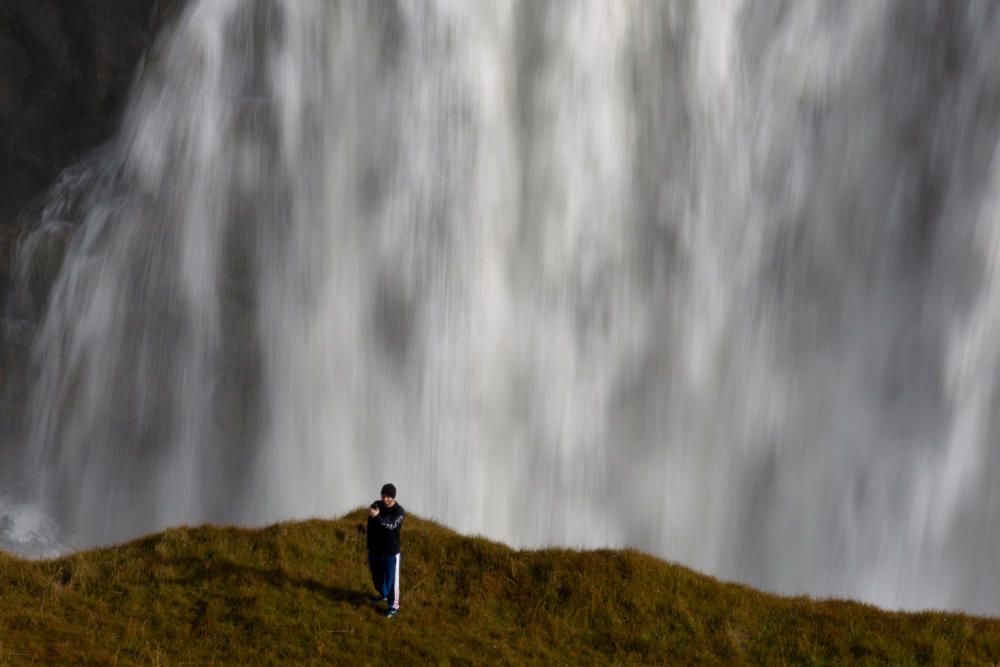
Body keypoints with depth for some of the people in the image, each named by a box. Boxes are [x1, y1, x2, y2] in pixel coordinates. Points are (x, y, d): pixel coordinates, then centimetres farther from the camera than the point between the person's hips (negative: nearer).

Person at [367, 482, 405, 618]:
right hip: (375, 549, 6)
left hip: (391, 551, -5)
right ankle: (383, 594, 49)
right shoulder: (376, 505, -3)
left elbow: (391, 526, -33)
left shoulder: (399, 511, -18)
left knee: (391, 579, -1)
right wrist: (370, 546, 5)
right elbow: (370, 527, 4)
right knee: (376, 575, 23)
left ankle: (393, 606, 11)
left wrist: (377, 517, -47)